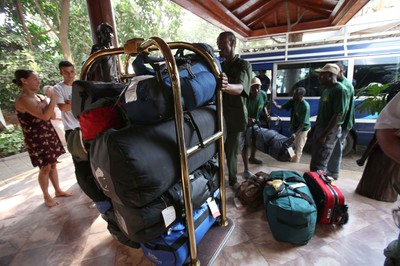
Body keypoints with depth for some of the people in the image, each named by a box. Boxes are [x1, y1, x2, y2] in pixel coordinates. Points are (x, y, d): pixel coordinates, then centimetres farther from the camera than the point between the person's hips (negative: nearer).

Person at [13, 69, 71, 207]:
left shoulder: (39, 96, 8)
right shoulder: (22, 99, -17)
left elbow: (52, 116, 11)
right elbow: (45, 116, -28)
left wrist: (50, 101, -3)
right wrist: (54, 98, -18)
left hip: (49, 134, 7)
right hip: (36, 139, -7)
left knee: (53, 164, 15)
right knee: (45, 168, 2)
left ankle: (58, 190, 29)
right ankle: (46, 196, 20)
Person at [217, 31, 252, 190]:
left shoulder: (244, 65, -3)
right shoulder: (219, 66, 16)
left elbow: (240, 88, -24)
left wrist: (226, 86, -46)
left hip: (234, 116, -3)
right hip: (218, 113, 4)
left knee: (231, 151, 3)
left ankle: (233, 181, 22)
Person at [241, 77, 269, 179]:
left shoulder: (263, 95, -14)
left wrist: (267, 115, -12)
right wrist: (248, 119, -43)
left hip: (256, 122, 6)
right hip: (244, 123, -6)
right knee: (245, 145, -7)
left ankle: (252, 158, 50)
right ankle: (246, 170, -1)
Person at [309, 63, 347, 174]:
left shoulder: (339, 90, -15)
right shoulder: (326, 89, 13)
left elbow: (338, 114, -21)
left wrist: (324, 135, -23)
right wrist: (314, 128, 18)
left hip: (330, 131, -9)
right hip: (320, 128, 9)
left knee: (319, 164, -5)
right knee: (314, 161, 16)